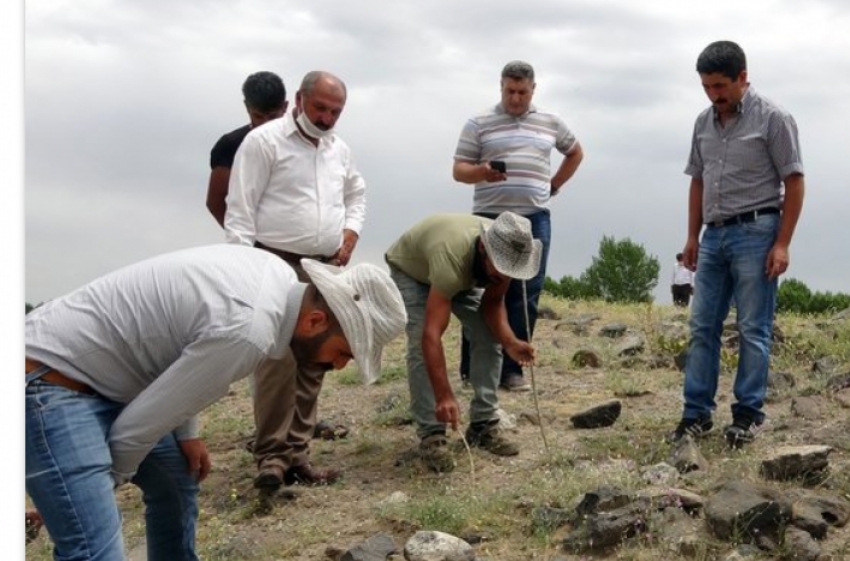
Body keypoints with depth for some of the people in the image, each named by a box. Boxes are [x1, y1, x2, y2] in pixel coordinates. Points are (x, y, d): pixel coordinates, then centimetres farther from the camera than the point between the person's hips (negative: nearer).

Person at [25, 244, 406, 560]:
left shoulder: (280, 280, -1)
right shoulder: (246, 331, -30)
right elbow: (135, 428, -20)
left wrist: (187, 434, 14)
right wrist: (115, 477, 0)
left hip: (100, 374, 10)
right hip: (51, 380, -10)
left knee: (177, 479, 23)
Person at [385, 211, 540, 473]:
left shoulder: (506, 252, -29)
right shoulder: (452, 256, -47)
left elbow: (493, 303, -14)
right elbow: (432, 335, -51)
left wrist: (510, 342, -33)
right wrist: (444, 397, -57)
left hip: (465, 273, 6)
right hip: (410, 269, -5)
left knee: (489, 337, -7)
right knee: (421, 345, -23)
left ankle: (483, 424, 1)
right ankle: (431, 434, -15)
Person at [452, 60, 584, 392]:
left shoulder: (550, 123, 13)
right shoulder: (479, 124, 3)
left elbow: (575, 153, 29)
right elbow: (459, 170, 0)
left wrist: (554, 185, 15)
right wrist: (482, 172, -22)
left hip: (535, 219, 3)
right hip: (490, 218, -2)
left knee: (526, 297, 0)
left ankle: (512, 369, 7)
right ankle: (473, 368, 7)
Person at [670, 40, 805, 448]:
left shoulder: (772, 118, -7)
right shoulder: (704, 122, 11)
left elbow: (794, 182, -7)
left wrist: (782, 244, -12)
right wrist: (693, 236, 14)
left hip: (754, 234, -6)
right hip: (714, 235, 6)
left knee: (753, 330, 0)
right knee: (702, 327, 6)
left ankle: (748, 413, 9)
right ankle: (697, 412, 12)